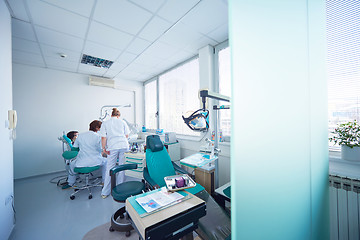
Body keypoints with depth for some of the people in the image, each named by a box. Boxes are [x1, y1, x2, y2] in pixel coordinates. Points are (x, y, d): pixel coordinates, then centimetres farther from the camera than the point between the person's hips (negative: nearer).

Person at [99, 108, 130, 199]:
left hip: (112, 147, 0)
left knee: (109, 169, 8)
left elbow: (103, 137, 1)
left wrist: (104, 148, 7)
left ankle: (105, 193, 18)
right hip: (124, 146, 1)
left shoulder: (105, 123, 10)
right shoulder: (122, 122, 12)